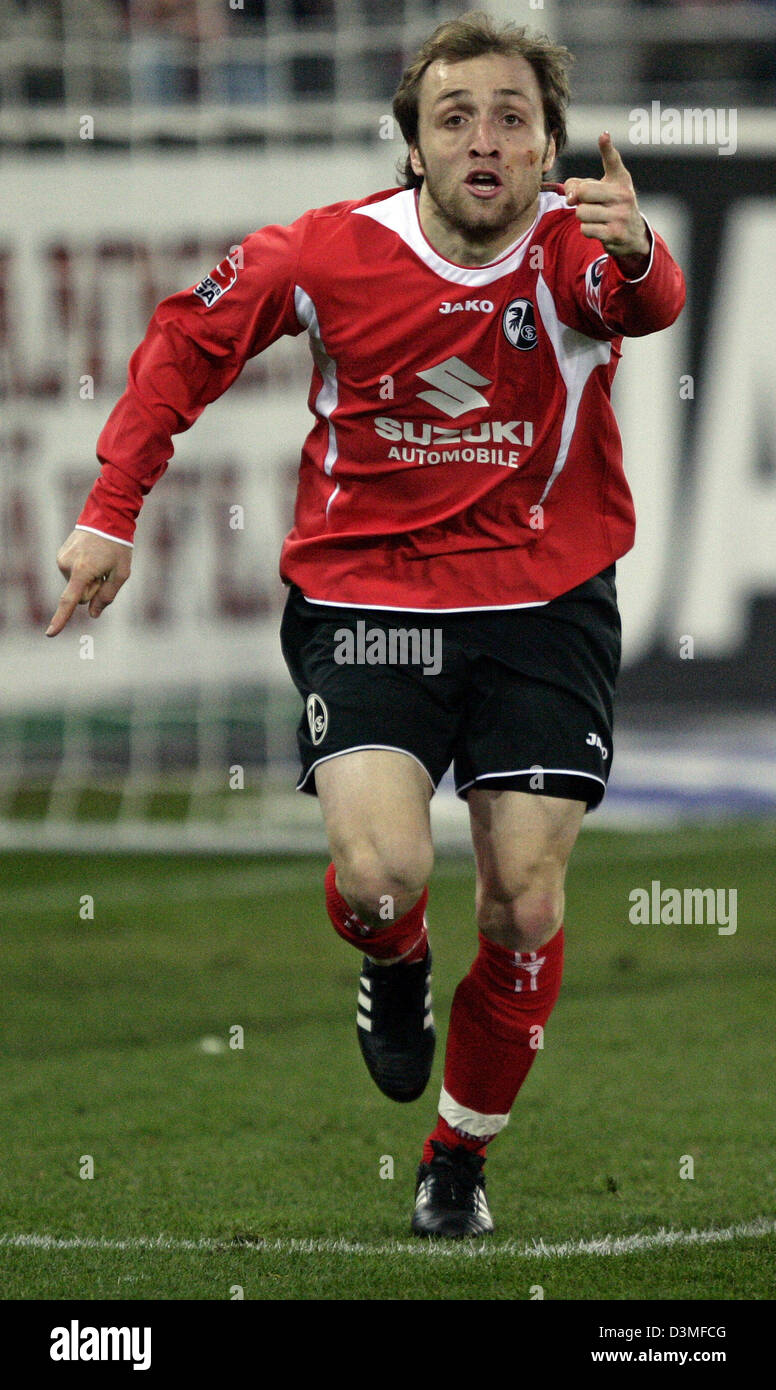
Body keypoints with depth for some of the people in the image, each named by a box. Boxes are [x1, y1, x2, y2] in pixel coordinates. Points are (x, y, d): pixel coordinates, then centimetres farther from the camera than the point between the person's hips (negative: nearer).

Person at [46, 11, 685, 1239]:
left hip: (545, 607, 1)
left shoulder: (578, 249, -13)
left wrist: (636, 254, -63)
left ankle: (462, 1158, 23)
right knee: (381, 873, -21)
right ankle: (395, 969, 18)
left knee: (525, 905, -2)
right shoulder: (328, 254, -10)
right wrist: (112, 511, -1)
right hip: (364, 597, 0)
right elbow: (185, 341, 5)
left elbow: (650, 301, -38)